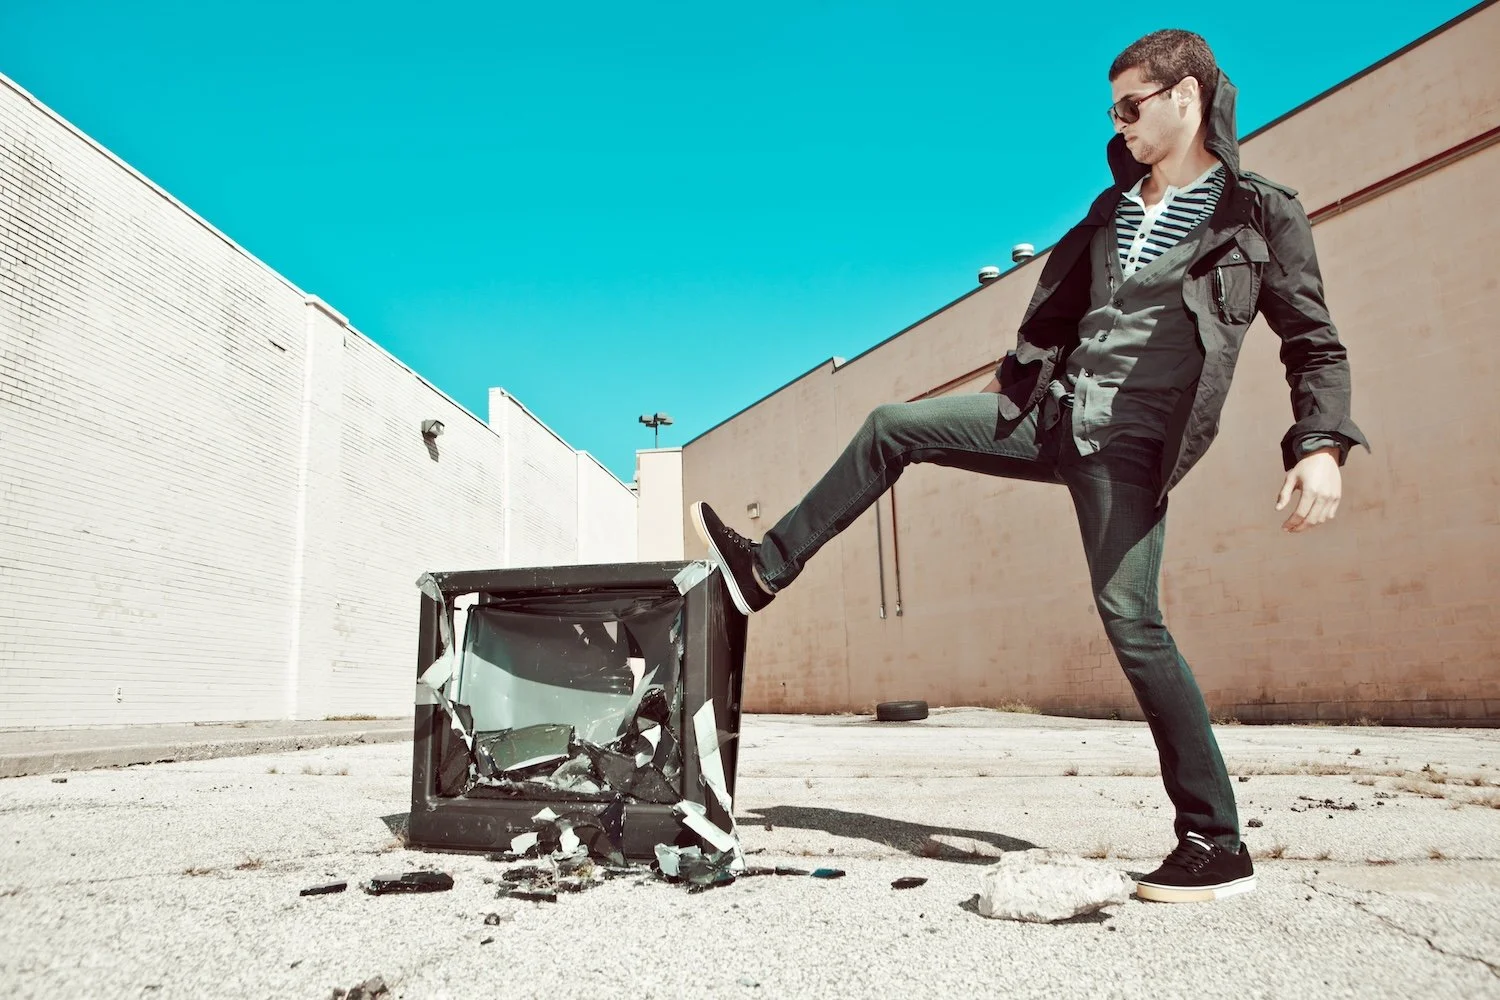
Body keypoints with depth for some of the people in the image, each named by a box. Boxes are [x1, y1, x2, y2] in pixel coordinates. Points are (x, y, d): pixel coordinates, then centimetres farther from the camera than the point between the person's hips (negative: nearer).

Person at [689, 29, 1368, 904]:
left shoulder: (1260, 218, -2)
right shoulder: (1114, 211, 16)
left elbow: (1317, 345, -4)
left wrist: (1323, 445, -19)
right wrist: (1006, 388, 26)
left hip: (1131, 443, -6)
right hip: (1055, 415, 7)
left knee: (1130, 617, -15)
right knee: (893, 427, 0)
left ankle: (1218, 847, -2)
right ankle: (767, 569, 8)